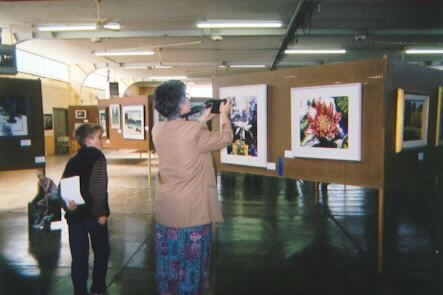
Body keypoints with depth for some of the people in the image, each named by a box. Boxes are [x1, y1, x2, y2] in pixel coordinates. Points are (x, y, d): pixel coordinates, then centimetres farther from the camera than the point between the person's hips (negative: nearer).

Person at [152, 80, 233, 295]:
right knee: (190, 259, 10)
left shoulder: (158, 130, -1)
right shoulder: (193, 131, -20)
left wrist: (202, 120, 19)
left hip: (166, 208, 6)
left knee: (168, 257, 19)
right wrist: (224, 115, 11)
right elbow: (225, 138, -4)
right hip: (191, 210, -6)